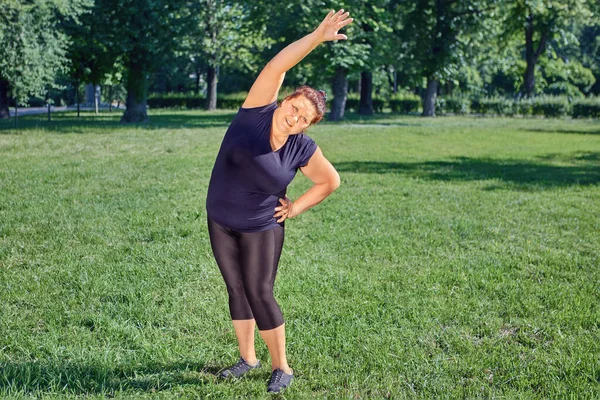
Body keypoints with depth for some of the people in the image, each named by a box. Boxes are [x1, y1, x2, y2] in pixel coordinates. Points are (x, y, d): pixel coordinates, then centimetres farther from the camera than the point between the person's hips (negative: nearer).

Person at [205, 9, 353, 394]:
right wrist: (317, 37, -31)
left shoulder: (303, 149, -14)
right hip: (220, 222, 3)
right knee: (236, 289, 11)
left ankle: (282, 367, 10)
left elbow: (331, 181, 2)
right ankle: (248, 358, 26)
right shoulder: (256, 111, -14)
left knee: (260, 293, -4)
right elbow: (277, 66, -24)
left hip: (262, 228, -3)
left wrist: (295, 208, -3)